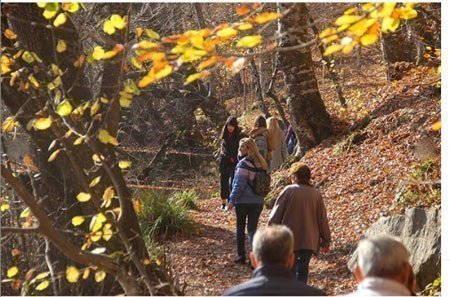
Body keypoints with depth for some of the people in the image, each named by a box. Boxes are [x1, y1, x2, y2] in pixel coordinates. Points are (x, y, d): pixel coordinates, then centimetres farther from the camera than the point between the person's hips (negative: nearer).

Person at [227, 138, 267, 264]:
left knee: (240, 228, 12)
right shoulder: (260, 163, 6)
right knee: (252, 228, 9)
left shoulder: (244, 164, -17)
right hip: (258, 201, 5)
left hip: (243, 201, -5)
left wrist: (232, 200, -9)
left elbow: (239, 184, -17)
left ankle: (241, 255, 18)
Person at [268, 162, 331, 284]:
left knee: (290, 272, 4)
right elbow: (322, 220, 3)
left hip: (289, 241, -2)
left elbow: (275, 216, -6)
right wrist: (326, 241, 12)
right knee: (303, 270, 13)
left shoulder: (288, 191, -7)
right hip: (309, 241, 2)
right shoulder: (315, 194, 0)